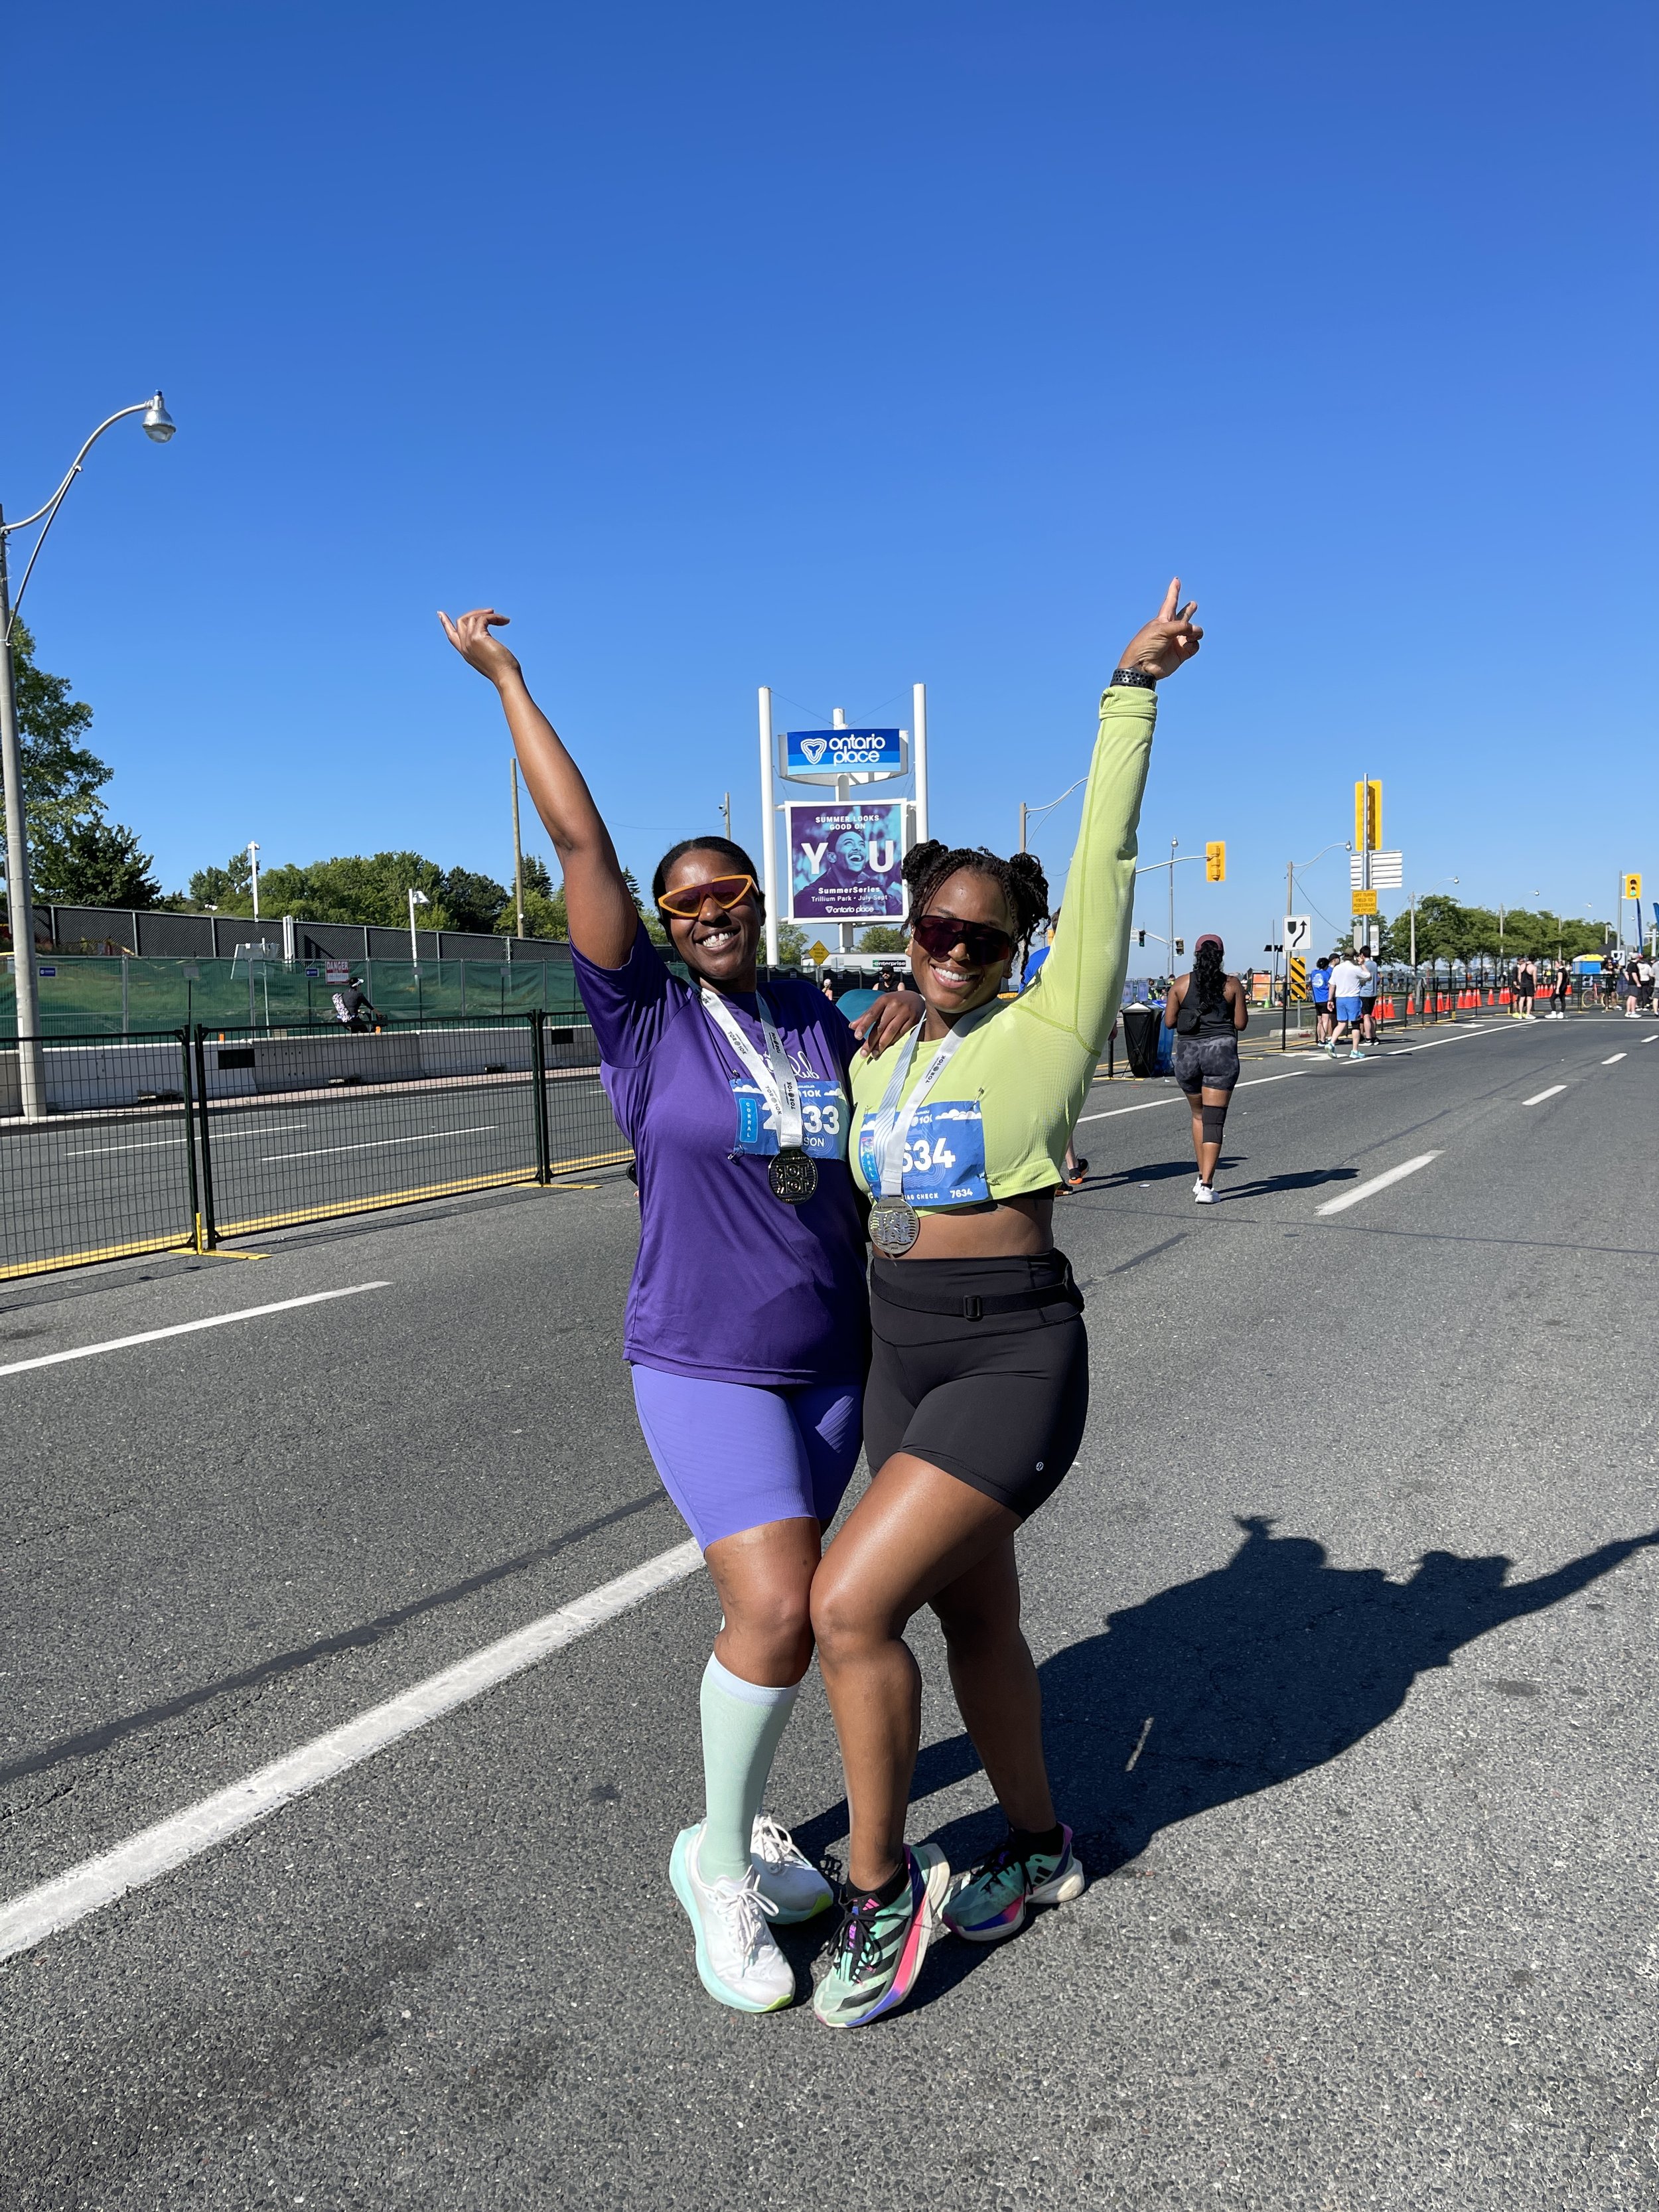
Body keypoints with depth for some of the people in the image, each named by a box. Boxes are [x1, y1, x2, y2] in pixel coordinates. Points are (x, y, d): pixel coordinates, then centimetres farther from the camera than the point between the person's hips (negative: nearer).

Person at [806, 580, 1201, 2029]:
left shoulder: (1049, 1028, -6)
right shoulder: (877, 1066, 10)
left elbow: (1106, 862, -13)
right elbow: (849, 1200, 25)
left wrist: (1133, 690, -15)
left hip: (1014, 1360, -7)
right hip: (901, 1363, 7)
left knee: (850, 1606, -15)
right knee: (975, 1623, 19)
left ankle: (882, 1886, 8)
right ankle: (1040, 1849, 41)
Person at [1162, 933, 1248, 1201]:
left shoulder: (1182, 984, 1)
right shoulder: (1232, 985, -1)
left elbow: (1169, 1022, 3)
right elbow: (1240, 1023, 2)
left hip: (1187, 1053, 2)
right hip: (1221, 1052, -2)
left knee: (1199, 1114, 21)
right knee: (1214, 1120, -4)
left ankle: (1202, 1176, 23)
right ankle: (1206, 1185, -13)